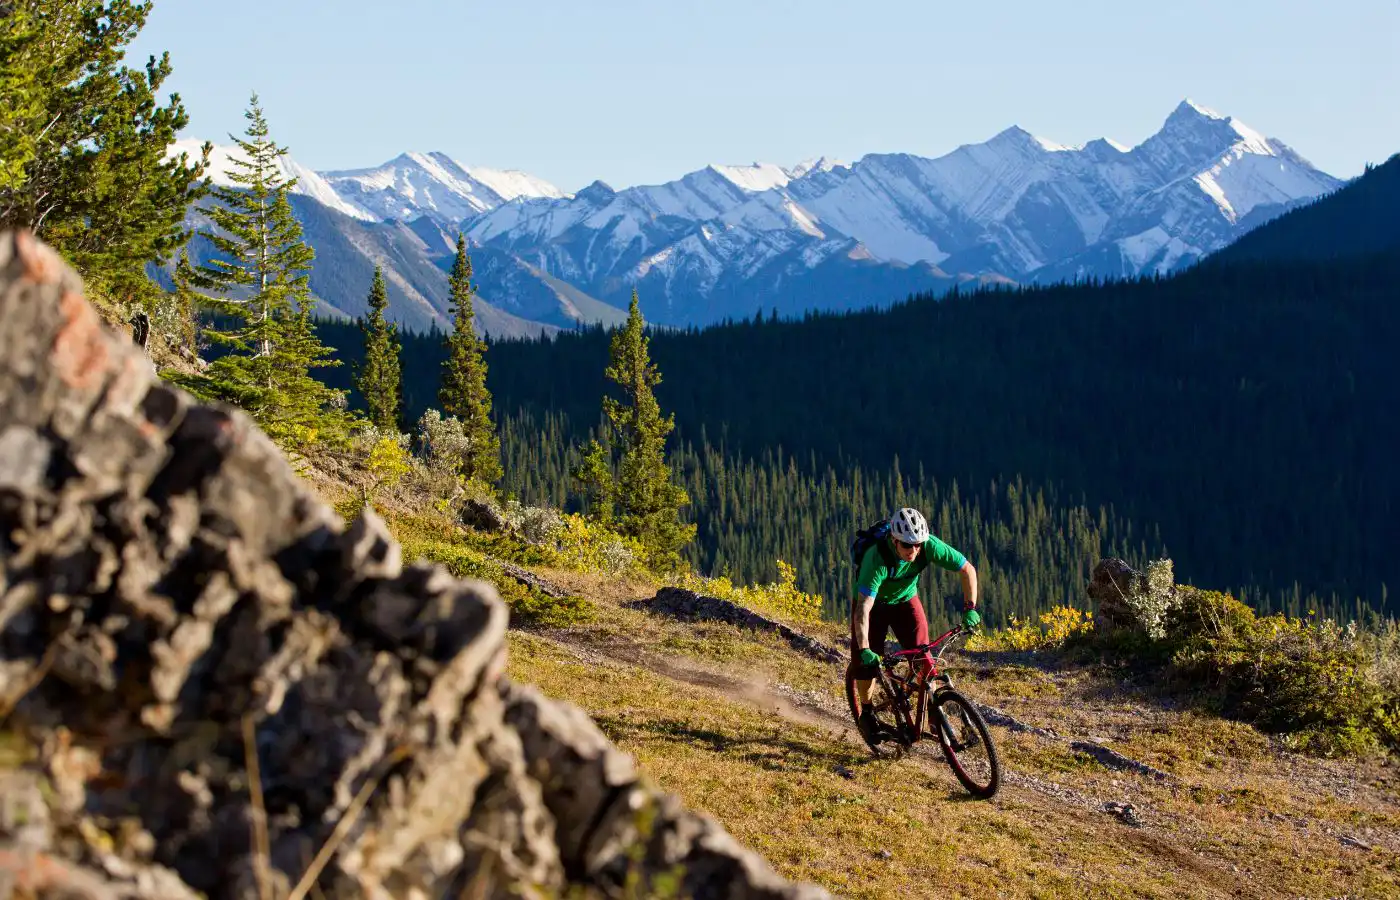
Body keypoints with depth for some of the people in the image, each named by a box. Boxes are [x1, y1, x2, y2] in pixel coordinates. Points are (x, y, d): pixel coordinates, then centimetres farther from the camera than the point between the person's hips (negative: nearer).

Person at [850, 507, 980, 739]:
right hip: (873, 602, -3)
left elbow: (968, 569, -17)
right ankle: (866, 711, 18)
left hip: (906, 600, 3)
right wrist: (864, 650, -51)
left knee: (922, 655, -11)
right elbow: (863, 609, -43)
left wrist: (970, 608, -25)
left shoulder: (930, 546, -30)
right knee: (866, 660, -6)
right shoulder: (877, 558, -40)